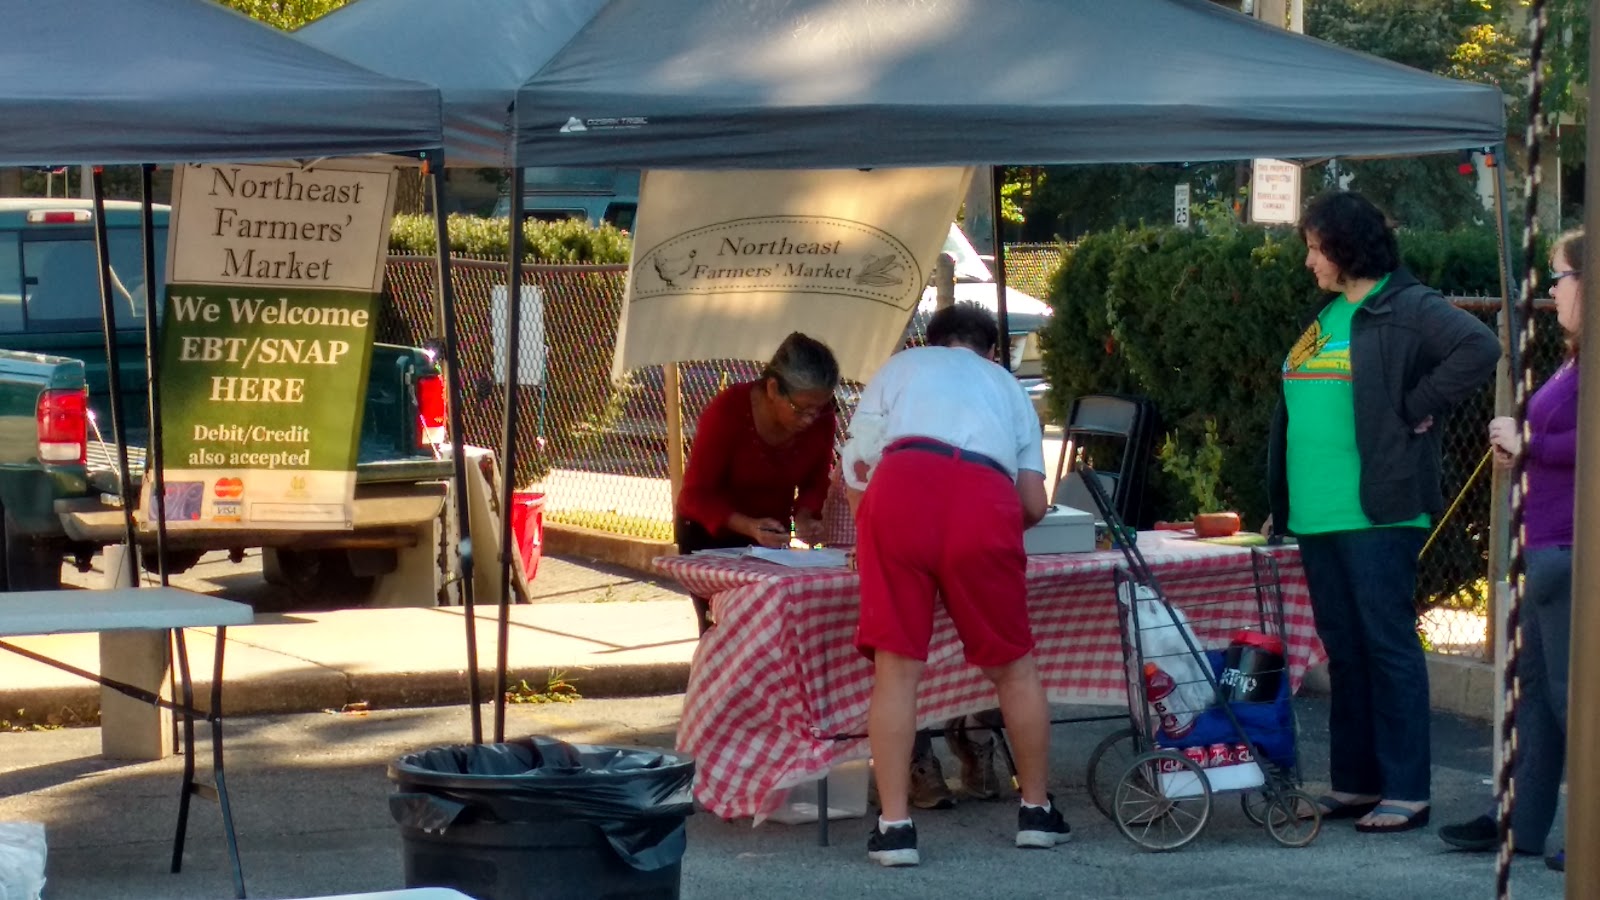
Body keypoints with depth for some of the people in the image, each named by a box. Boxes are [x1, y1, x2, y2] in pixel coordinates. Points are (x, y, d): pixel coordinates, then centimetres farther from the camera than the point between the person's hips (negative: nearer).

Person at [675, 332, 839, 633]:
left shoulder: (821, 420, -17)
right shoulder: (727, 411, -29)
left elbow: (815, 483, -2)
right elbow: (697, 493, -24)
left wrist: (804, 517, -24)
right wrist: (749, 526, -40)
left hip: (770, 535, 4)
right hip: (710, 532, -4)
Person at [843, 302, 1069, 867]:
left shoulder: (901, 365, 31)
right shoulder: (1007, 386, 34)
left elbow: (858, 469, 23)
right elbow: (1034, 505, 24)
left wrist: (884, 535, 41)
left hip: (900, 488, -1)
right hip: (985, 501, 1)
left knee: (896, 668, 4)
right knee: (1013, 666, 16)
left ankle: (894, 826, 1)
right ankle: (1036, 811, 26)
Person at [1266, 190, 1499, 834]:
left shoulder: (1407, 309, -8)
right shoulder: (1324, 315, 18)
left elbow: (1479, 348, -23)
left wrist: (1415, 408, -17)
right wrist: (1281, 502, 19)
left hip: (1378, 514, -8)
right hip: (1315, 516, 9)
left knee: (1388, 647, -5)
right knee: (1343, 652, 12)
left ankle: (1407, 792, -1)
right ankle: (1355, 783, 19)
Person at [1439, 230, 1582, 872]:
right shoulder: (1577, 358, 15)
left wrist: (1529, 445, -15)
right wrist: (1518, 448, 6)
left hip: (1573, 553, -11)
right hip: (1552, 550, 11)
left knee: (1571, 692, -5)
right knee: (1535, 682, 15)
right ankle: (1522, 821, 23)